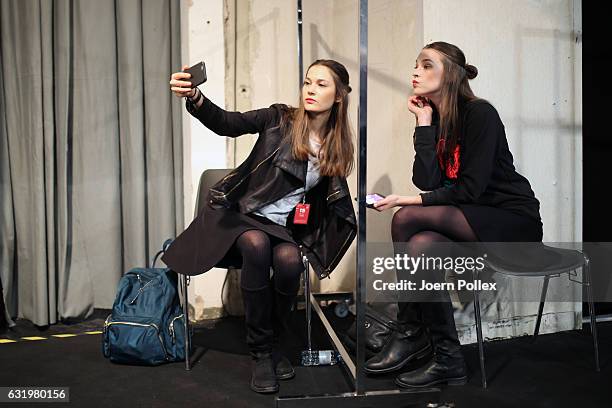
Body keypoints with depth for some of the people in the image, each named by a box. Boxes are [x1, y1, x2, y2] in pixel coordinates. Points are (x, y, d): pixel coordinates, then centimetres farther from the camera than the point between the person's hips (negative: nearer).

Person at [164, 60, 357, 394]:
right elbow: (227, 123, -18)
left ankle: (272, 343, -5)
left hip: (287, 228, 2)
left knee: (289, 260, -31)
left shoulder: (337, 146, 7)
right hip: (244, 215, -2)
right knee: (257, 245, -35)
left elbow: (335, 202, 15)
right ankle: (261, 351, -18)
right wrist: (195, 98, -37)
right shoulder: (280, 119, -3)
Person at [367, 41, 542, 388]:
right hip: (472, 220, 6)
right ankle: (448, 362, -15)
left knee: (407, 218, -25)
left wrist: (412, 202, -23)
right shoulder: (434, 118, 6)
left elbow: (470, 188, -20)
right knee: (420, 246, -25)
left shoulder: (479, 113, -13)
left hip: (515, 221, -6)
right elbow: (427, 181, -7)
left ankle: (412, 334, -11)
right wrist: (424, 122, -7)